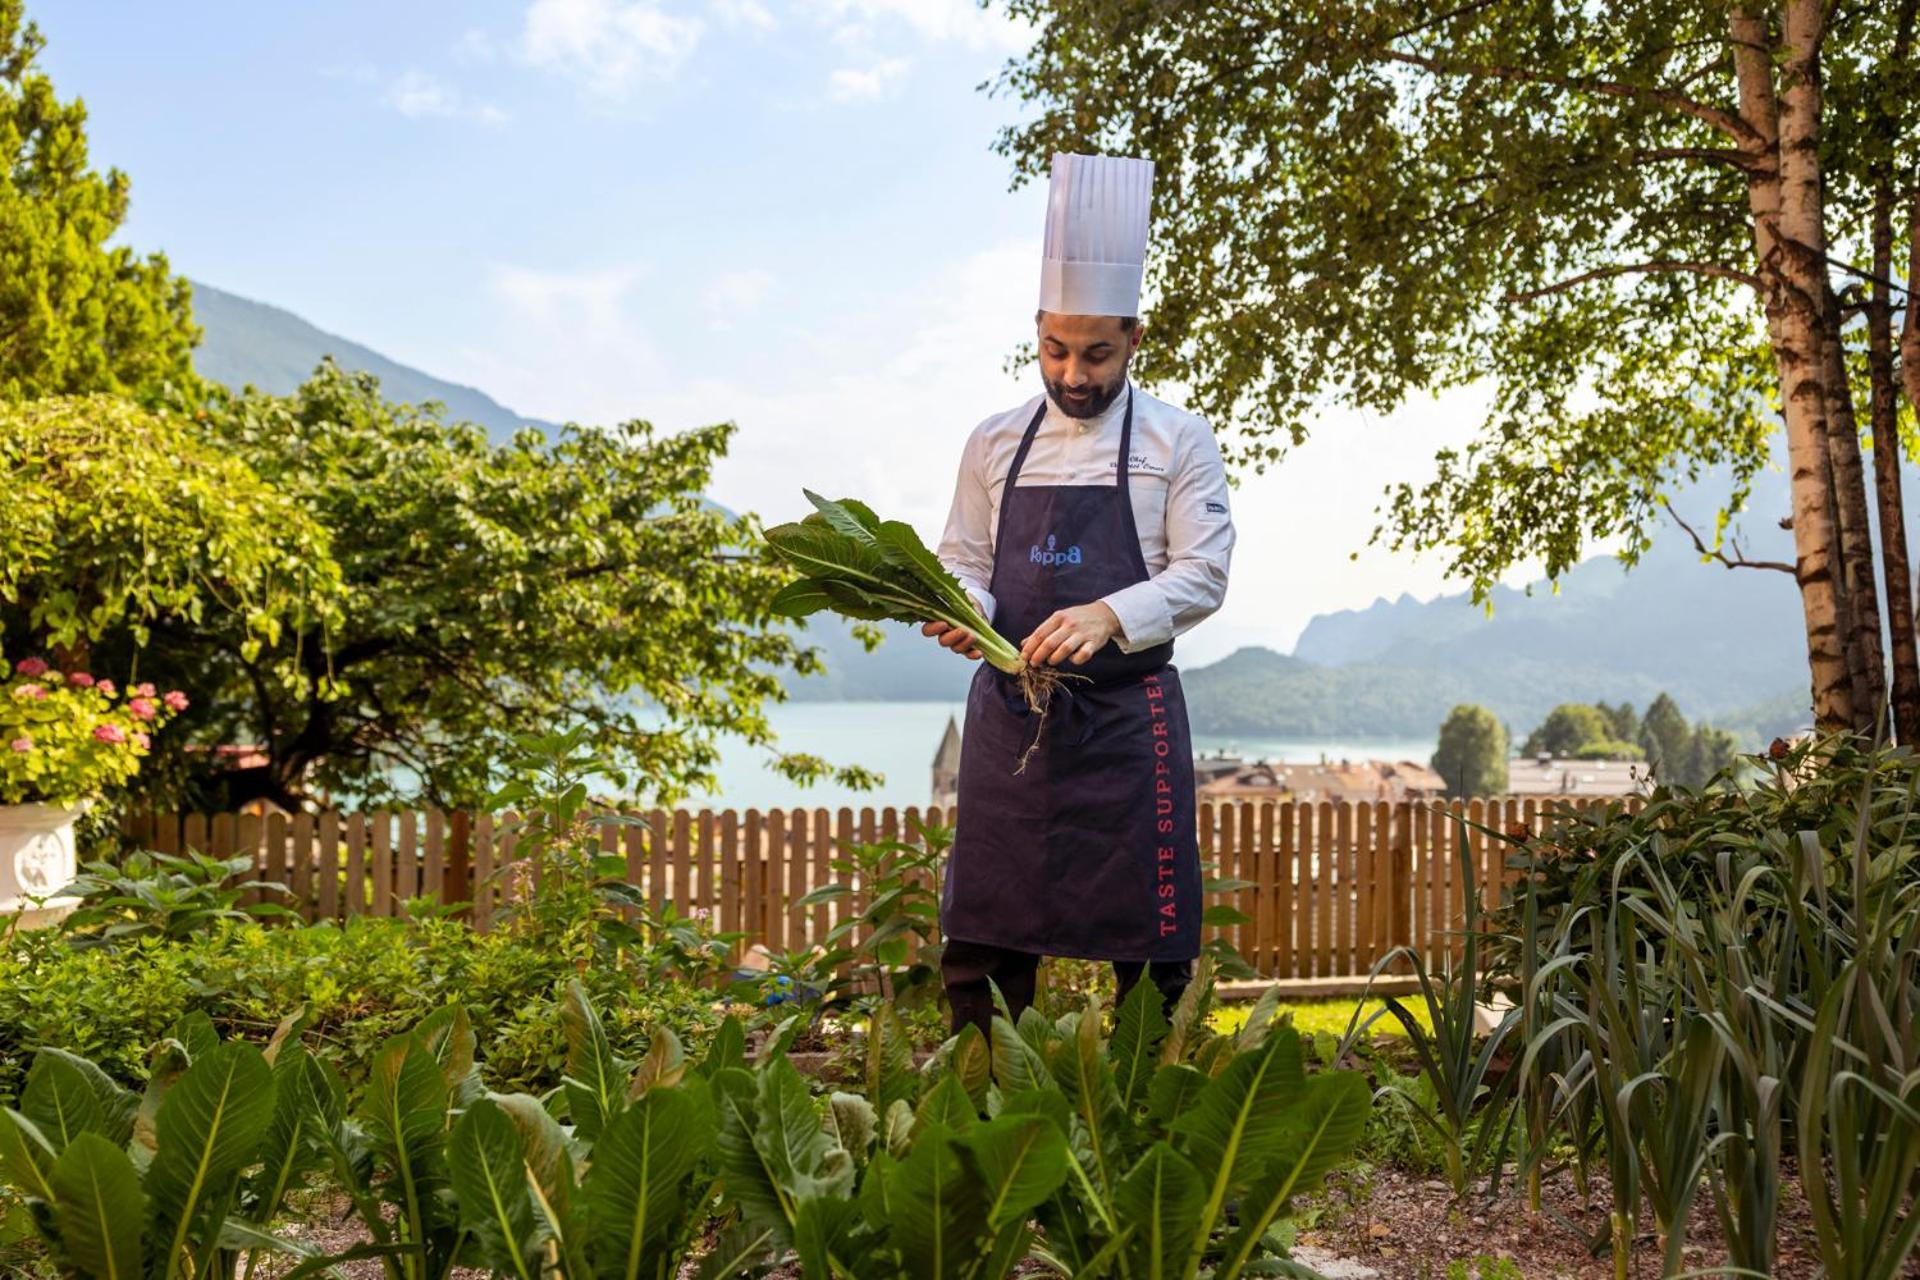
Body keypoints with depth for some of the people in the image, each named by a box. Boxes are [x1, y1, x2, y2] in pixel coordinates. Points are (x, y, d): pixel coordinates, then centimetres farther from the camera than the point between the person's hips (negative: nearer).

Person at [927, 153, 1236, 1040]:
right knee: (981, 939, 4)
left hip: (1129, 715, -2)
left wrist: (1108, 616, -22)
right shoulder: (994, 444, 10)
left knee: (1148, 949, 2)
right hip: (1010, 710, 3)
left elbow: (1202, 576, -5)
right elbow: (963, 562, 13)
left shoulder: (1178, 442, 1)